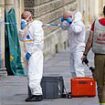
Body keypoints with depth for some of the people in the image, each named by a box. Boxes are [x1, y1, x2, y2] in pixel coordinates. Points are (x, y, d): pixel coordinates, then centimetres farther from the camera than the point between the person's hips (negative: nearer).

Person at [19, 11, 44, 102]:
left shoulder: (36, 25, -10)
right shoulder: (27, 26, 17)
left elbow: (38, 41, -17)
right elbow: (22, 38, 15)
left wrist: (30, 52, -18)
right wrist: (23, 29, 0)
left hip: (35, 53, -9)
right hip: (30, 53, 9)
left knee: (34, 74, -14)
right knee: (30, 75, 8)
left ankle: (38, 94, -14)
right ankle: (34, 93, 11)